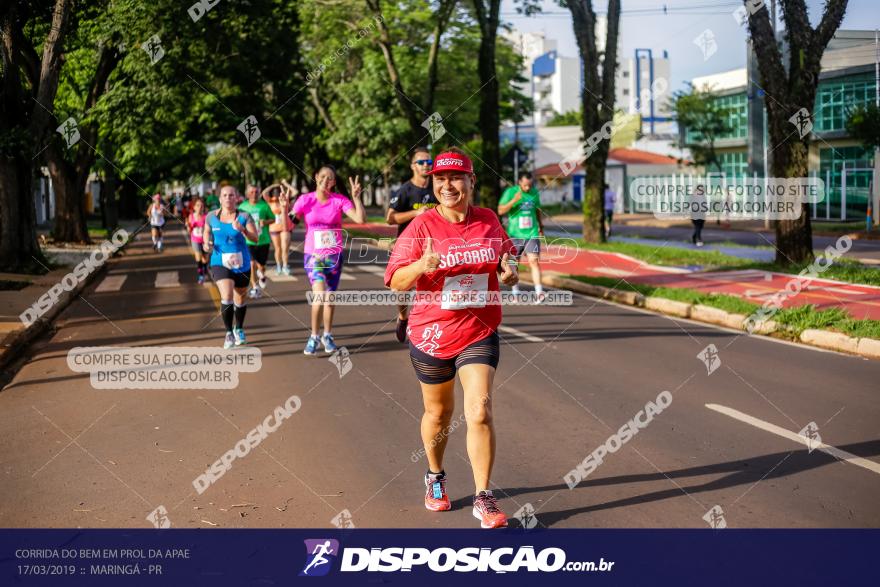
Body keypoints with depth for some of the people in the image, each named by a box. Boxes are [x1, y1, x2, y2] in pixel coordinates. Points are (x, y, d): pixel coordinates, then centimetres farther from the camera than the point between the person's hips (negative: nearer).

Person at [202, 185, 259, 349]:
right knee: (227, 297, -20)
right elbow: (207, 231, 16)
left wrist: (242, 229, -32)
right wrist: (207, 243, -4)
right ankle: (229, 333, -4)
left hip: (241, 263, 1)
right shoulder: (212, 217, -3)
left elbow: (255, 237, -15)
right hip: (220, 263, -1)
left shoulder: (244, 217, -8)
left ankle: (238, 329, 42)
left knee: (240, 299, 16)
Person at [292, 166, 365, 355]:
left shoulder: (339, 200, -5)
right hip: (313, 255, -2)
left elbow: (360, 219, -14)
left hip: (335, 256, 2)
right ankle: (314, 336, -2)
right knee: (320, 295, -20)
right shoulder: (305, 199, -5)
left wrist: (356, 197, -22)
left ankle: (327, 336, 31)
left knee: (330, 297, 12)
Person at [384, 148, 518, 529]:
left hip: (479, 332, 1)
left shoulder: (489, 221, 0)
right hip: (431, 334, -1)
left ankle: (483, 499, -3)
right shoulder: (421, 226, -10)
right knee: (438, 412, 16)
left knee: (479, 412, -13)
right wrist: (422, 265, -33)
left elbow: (506, 254, 19)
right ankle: (435, 477, 42)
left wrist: (509, 269, -4)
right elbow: (396, 282, -13)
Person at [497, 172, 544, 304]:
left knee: (534, 261, -13)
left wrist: (541, 225, 25)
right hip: (515, 234, -1)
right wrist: (514, 200, -25)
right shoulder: (510, 192, -5)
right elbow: (500, 211, -13)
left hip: (532, 234, 1)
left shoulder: (534, 192, 6)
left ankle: (538, 293, -20)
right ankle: (515, 293, 23)